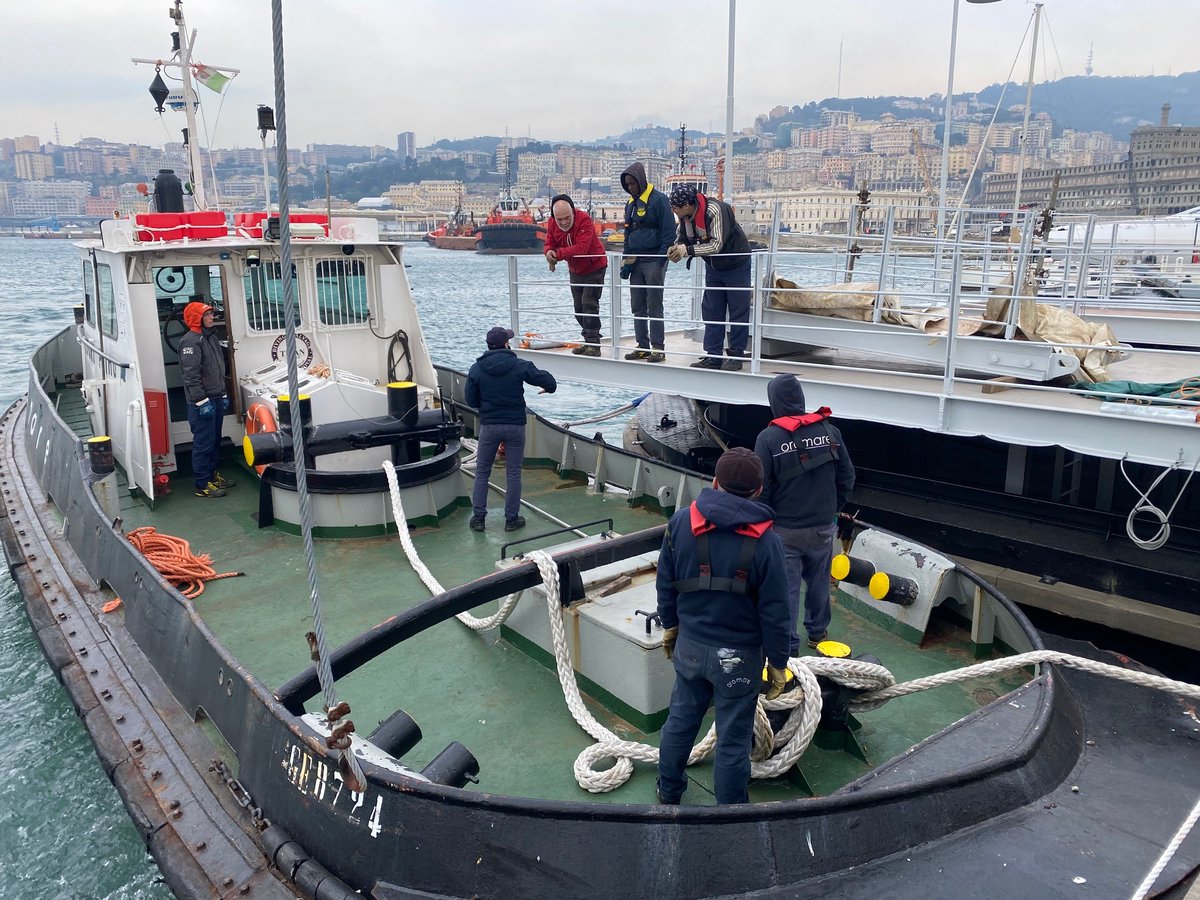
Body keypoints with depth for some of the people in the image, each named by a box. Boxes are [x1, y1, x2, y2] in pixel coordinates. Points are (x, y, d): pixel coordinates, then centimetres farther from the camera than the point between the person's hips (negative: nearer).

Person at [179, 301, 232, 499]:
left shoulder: (212, 337, 16)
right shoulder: (191, 341, -14)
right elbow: (191, 375, -20)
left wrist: (223, 395, 21)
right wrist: (202, 400, -22)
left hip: (216, 398, 9)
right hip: (202, 401, -9)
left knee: (215, 440, 17)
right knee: (203, 443, -6)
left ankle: (212, 474, 30)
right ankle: (202, 485, 0)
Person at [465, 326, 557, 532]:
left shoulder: (476, 369, -3)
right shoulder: (520, 365, -8)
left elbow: (471, 400, 2)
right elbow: (547, 380, -1)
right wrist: (549, 388, 23)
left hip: (489, 426, 1)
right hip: (515, 426, -1)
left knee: (482, 472, 13)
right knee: (513, 473, 9)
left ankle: (478, 517, 14)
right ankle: (512, 519, 14)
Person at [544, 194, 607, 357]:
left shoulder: (584, 220, -28)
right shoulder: (552, 224, -8)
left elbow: (581, 248, -36)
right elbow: (549, 243, -4)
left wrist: (558, 254, -37)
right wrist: (549, 252, -29)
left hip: (594, 268, -7)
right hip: (575, 270, 7)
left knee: (589, 305, -14)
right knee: (579, 308, 12)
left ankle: (593, 345, -11)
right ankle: (589, 341, 24)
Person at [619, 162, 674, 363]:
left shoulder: (659, 200, -8)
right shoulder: (630, 203, 15)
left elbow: (668, 232, -12)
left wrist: (661, 261, -16)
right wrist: (627, 260, 11)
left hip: (654, 261, -7)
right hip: (635, 262, 7)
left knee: (654, 308, -5)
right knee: (638, 307, 8)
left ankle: (658, 349, 0)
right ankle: (643, 347, 16)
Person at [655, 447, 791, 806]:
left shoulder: (681, 521, -8)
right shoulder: (765, 540, -18)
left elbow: (665, 583, 3)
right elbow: (774, 612, -13)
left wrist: (670, 624, 19)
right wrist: (778, 663, -1)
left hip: (689, 645, 4)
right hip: (738, 656, -4)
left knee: (680, 721, 23)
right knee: (733, 740, 10)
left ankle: (668, 792, 43)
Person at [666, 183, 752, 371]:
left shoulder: (715, 210, -31)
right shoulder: (684, 215, -9)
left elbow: (717, 245, -35)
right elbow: (682, 236, 4)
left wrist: (687, 250, -36)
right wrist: (676, 247, -19)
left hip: (736, 264, -7)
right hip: (712, 267, 7)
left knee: (738, 311, 0)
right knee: (711, 312, 7)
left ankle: (736, 355, 8)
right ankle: (713, 356, 12)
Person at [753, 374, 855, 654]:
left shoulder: (768, 438, -16)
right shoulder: (830, 431, -3)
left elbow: (761, 487, -13)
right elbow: (847, 477, 4)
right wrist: (833, 509, 16)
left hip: (784, 529, -4)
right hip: (823, 526, 4)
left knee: (786, 587, 6)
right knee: (819, 582, 20)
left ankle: (788, 646, 14)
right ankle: (817, 631, 38)